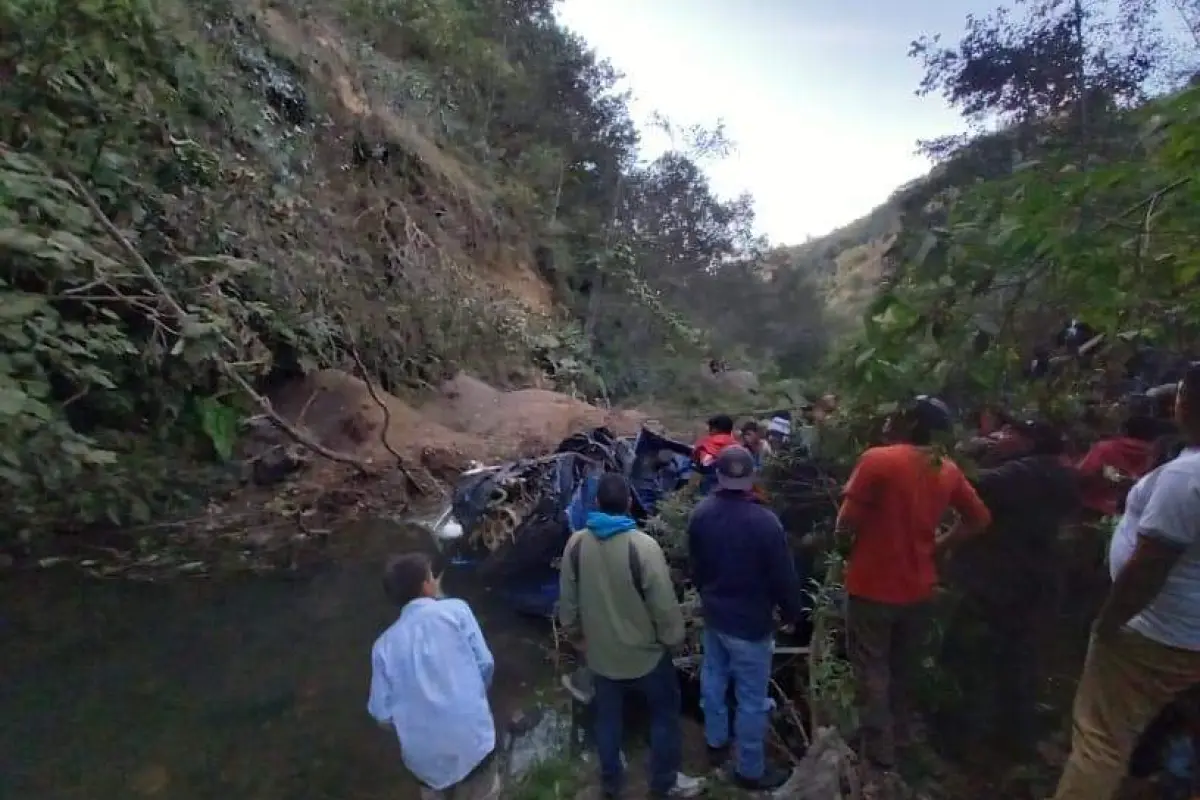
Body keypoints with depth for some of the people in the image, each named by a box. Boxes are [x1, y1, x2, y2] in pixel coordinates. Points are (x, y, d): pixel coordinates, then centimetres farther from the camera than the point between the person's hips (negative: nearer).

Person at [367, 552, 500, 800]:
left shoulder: (384, 644, 5)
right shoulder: (456, 610, -3)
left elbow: (383, 714, 2)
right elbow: (485, 664, -6)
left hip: (425, 755, 3)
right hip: (471, 739, -3)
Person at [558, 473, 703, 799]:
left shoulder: (576, 543, -12)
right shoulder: (643, 545, -26)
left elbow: (567, 599, -1)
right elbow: (664, 605, -19)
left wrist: (576, 631, 16)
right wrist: (673, 638, -2)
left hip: (600, 652, 4)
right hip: (644, 651, -4)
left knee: (608, 718, 23)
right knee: (665, 713, 21)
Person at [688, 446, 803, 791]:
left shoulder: (700, 514, -8)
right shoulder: (765, 522, -27)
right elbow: (784, 576, -17)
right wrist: (792, 613, 1)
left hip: (713, 613, 6)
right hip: (750, 621, -6)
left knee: (713, 677, 24)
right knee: (752, 697, 11)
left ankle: (715, 742, 44)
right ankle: (750, 770, 28)